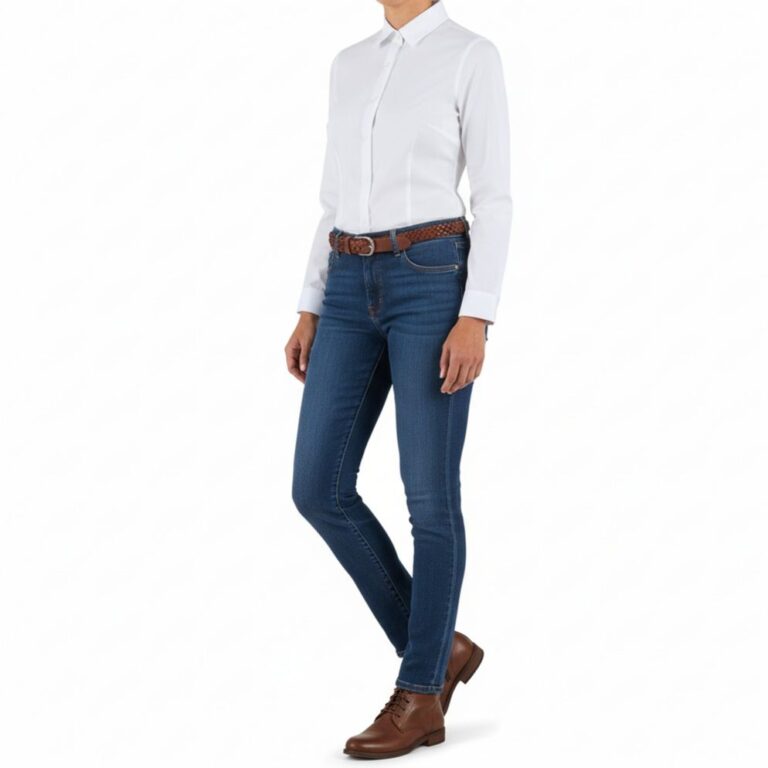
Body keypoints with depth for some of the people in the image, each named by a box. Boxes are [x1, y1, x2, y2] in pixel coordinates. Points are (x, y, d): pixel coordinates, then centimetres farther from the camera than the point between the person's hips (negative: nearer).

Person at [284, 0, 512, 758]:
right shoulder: (350, 65, 17)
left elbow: (494, 198, -7)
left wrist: (476, 319, -16)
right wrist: (309, 312, 12)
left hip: (433, 285, -6)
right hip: (355, 292, 6)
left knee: (428, 496, -4)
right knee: (318, 490, -1)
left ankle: (418, 696, 8)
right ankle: (437, 649, 14)